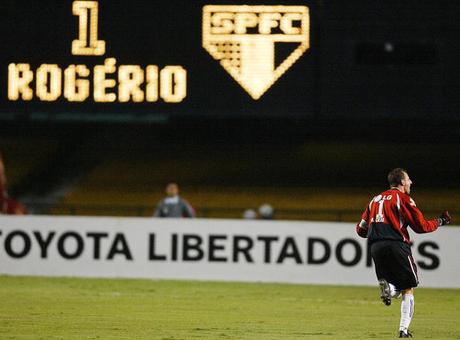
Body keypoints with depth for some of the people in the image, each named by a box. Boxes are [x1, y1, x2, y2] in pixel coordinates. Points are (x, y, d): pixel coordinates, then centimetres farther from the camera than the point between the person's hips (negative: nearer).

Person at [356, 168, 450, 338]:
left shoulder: (376, 200, 19)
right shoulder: (403, 198, 0)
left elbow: (361, 229, 19)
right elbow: (421, 226, -3)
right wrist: (440, 222, 14)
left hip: (375, 247, 5)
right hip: (396, 245, -5)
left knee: (394, 289, 16)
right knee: (408, 289, 4)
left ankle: (385, 286, -20)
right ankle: (404, 329, -5)